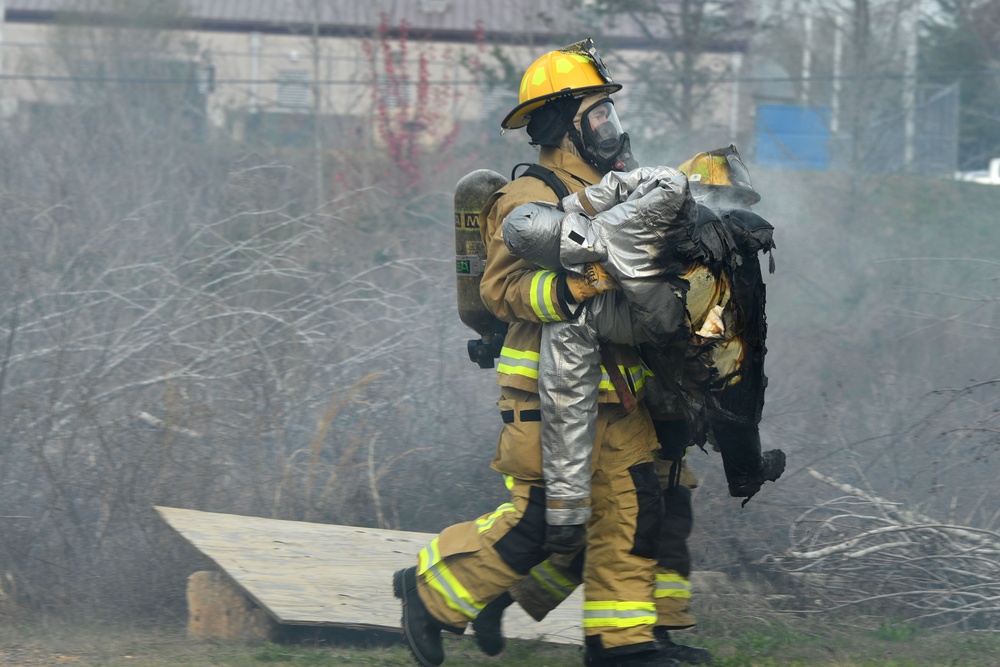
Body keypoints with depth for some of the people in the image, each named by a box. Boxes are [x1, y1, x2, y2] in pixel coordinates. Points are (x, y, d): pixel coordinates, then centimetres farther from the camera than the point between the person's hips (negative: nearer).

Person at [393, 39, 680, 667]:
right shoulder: (532, 198, -11)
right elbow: (505, 288, -23)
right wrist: (580, 284, -35)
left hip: (616, 395, 9)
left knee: (632, 512, 5)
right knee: (540, 524, -9)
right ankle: (430, 589, 8)